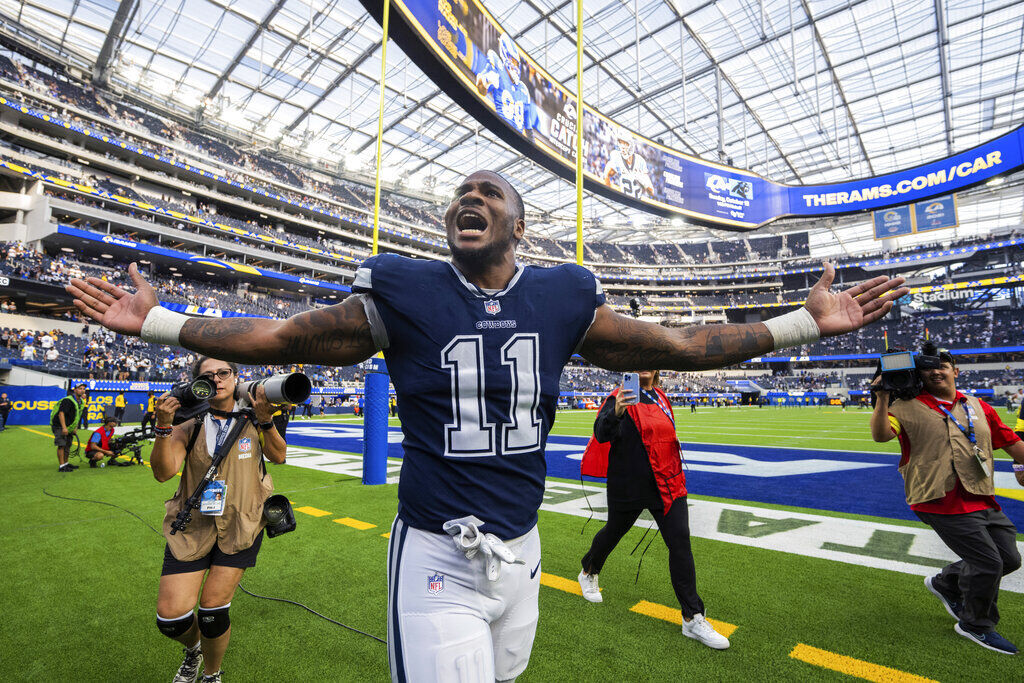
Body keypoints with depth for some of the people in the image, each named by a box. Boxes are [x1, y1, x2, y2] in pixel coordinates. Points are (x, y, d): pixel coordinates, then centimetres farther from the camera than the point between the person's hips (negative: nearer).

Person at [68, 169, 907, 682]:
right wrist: (159, 322, 3)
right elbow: (284, 337, 3)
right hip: (436, 556, -3)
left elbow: (682, 346, 4)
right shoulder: (403, 292, -8)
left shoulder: (563, 299, -3)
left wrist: (806, 321, 4)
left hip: (520, 552, 4)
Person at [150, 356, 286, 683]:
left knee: (213, 609, 0)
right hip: (193, 526, 1)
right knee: (170, 617, -1)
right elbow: (163, 472, -14)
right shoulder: (190, 427, -4)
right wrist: (163, 427, -26)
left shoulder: (250, 417, -2)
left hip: (241, 525, -1)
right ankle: (193, 648, 38)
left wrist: (265, 420, -23)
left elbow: (278, 456, -7)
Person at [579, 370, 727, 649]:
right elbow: (601, 433, -29)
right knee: (613, 531, 14)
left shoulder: (660, 397, 8)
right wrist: (615, 413, -50)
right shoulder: (622, 397, -13)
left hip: (667, 484, 5)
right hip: (629, 486, -5)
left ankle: (693, 618, 9)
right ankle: (588, 573, 44)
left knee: (680, 542, -2)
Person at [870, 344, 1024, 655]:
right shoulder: (907, 407, -7)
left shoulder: (978, 407, 12)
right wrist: (882, 398, -30)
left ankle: (944, 584, 35)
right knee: (988, 563, -3)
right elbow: (881, 435, -21)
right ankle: (976, 625, 23)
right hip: (944, 501, -7)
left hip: (983, 500, 7)